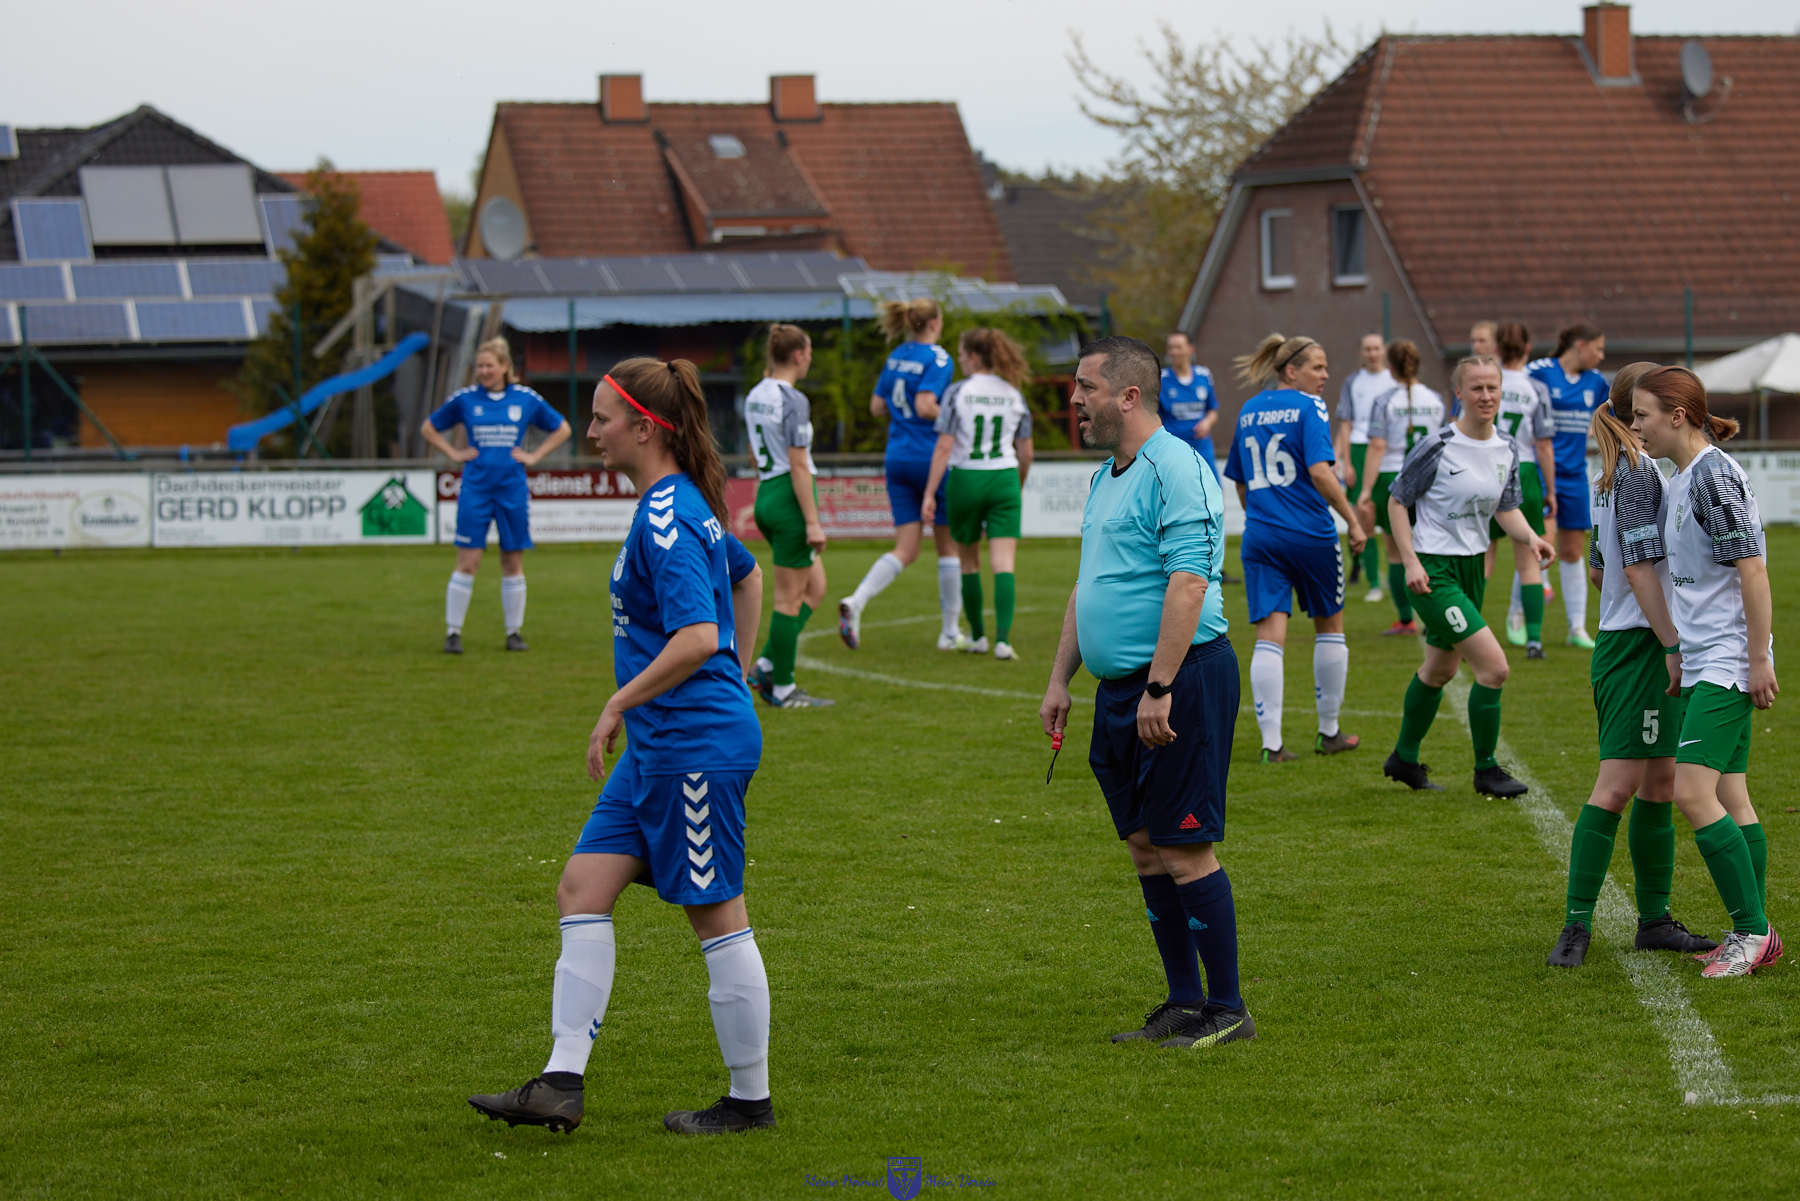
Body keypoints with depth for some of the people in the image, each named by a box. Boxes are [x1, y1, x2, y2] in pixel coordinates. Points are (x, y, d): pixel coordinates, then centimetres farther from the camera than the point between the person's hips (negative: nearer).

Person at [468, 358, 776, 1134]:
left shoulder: (667, 518, -19)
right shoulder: (680, 505, 11)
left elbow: (698, 638, -27)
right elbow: (741, 575, 26)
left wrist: (619, 706, -21)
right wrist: (733, 677, 29)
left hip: (695, 745, -10)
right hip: (658, 748, 10)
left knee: (717, 916, 0)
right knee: (583, 888, 6)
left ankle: (750, 1099, 12)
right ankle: (561, 1084, 5)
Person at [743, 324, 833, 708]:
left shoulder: (755, 396, 10)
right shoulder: (793, 400, -16)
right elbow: (798, 464, -18)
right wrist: (813, 521, -17)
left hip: (765, 494, 9)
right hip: (789, 500, -9)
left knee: (815, 587, 16)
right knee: (790, 598, 0)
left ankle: (767, 665, 10)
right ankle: (782, 687, 6)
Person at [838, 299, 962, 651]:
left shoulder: (896, 357, 10)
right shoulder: (938, 358, -11)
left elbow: (877, 406, 14)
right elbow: (925, 407, -22)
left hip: (897, 459, 6)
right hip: (931, 457, -6)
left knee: (905, 550, 4)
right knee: (949, 544, 8)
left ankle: (856, 601, -19)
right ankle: (950, 631, 13)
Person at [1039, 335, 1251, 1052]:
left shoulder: (1174, 469, -14)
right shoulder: (1106, 477, 17)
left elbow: (1188, 584, -21)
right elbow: (1087, 586, 25)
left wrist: (1159, 689, -25)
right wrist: (1060, 679, 21)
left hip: (1181, 680, -10)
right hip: (1119, 690, 10)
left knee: (1184, 848, -7)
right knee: (1145, 847, 11)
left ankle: (1227, 1010, 0)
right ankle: (1184, 1003, 18)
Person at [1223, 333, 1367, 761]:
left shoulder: (1249, 411, 12)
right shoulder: (1308, 408, -8)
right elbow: (1320, 472, -19)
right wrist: (1353, 520, -14)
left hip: (1260, 535, 4)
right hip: (1310, 534, -4)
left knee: (1270, 636, -1)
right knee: (1330, 626, 15)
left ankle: (1271, 742, -9)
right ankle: (1329, 732, 23)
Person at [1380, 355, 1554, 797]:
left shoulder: (1506, 450, 3)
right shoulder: (1437, 446, -16)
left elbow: (1506, 508, 14)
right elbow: (1397, 500, -8)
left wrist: (1530, 537, -6)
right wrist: (1410, 561, -16)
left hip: (1472, 567, 8)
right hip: (1433, 572, -8)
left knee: (1441, 669, 20)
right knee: (1493, 666, -14)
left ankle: (1404, 759, 38)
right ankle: (1486, 770, 0)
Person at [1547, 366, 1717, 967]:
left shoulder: (1614, 475, 16)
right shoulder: (1639, 471, -14)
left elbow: (1600, 568, 22)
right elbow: (1639, 566, -19)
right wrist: (1673, 644, -21)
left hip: (1622, 642, 10)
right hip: (1640, 647, -10)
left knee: (1660, 783, 12)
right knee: (1617, 785, -10)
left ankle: (1655, 918, 18)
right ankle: (1576, 924, -10)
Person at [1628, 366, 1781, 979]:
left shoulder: (1715, 475, -14)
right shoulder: (1680, 481, 15)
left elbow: (1752, 569, -17)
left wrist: (1759, 659, -18)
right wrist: (1680, 656, 23)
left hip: (1729, 661, -10)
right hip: (1702, 662, 10)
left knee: (1694, 792, -15)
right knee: (1729, 799, 10)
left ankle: (1752, 928, -9)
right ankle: (1753, 937, 13)